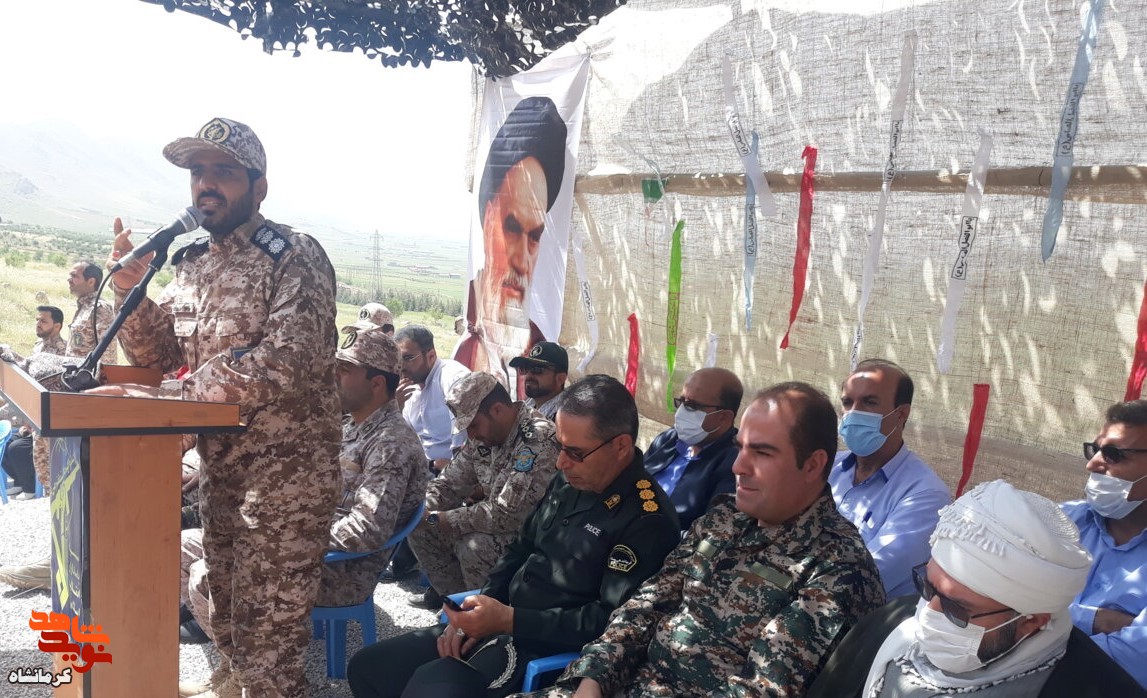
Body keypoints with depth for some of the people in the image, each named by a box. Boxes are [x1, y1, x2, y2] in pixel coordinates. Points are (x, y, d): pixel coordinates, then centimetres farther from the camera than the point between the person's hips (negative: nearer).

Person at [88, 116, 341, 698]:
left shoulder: (294, 258, -15)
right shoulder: (191, 262, 9)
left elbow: (286, 363, -28)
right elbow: (158, 357, 12)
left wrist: (168, 394, -30)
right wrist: (130, 293, -7)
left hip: (284, 472, -7)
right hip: (218, 468, 8)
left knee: (267, 634, -1)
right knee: (224, 608, 23)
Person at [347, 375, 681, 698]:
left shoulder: (647, 519, -18)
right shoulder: (567, 481, 9)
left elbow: (613, 622, -22)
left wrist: (508, 620, -23)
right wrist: (477, 612, -1)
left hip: (552, 648, -8)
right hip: (499, 622, 9)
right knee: (367, 667, 4)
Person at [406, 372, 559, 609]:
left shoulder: (539, 440, -28)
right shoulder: (483, 436, 1)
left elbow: (507, 515, -31)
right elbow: (450, 483, 10)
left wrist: (435, 518, -22)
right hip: (493, 522, 9)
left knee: (474, 547, -31)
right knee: (419, 528, 3)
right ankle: (454, 594, 20)